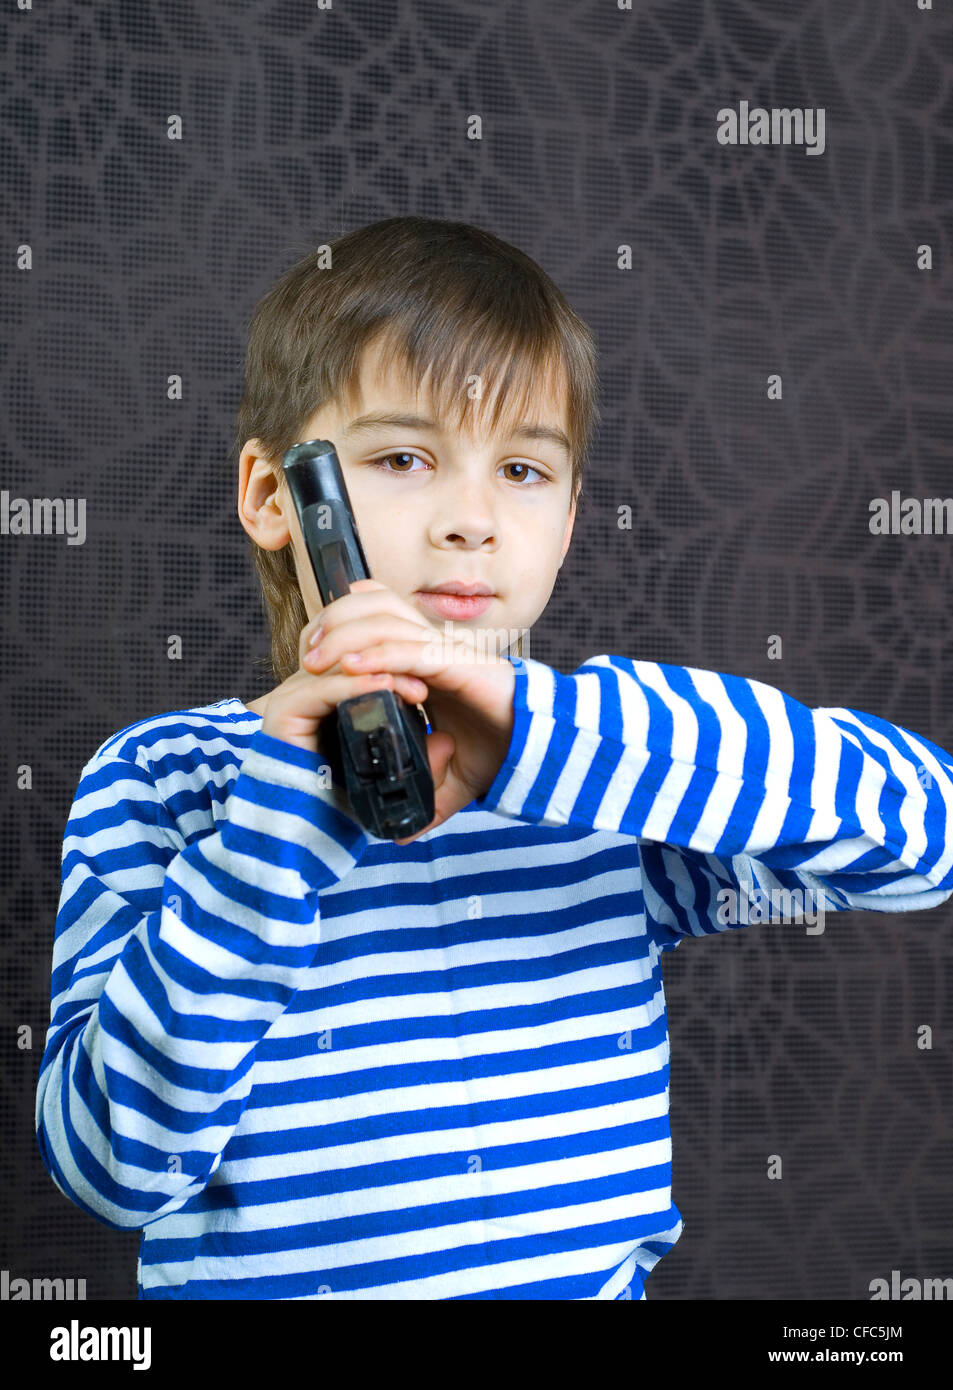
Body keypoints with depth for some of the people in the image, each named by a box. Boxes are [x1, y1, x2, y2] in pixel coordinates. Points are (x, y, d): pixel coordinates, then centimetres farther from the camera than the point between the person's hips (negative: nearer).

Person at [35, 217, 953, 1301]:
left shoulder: (601, 747, 2)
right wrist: (286, 816, -20)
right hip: (257, 1284, -1)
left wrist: (550, 730, -22)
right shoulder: (161, 777, -2)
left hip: (594, 1276, 2)